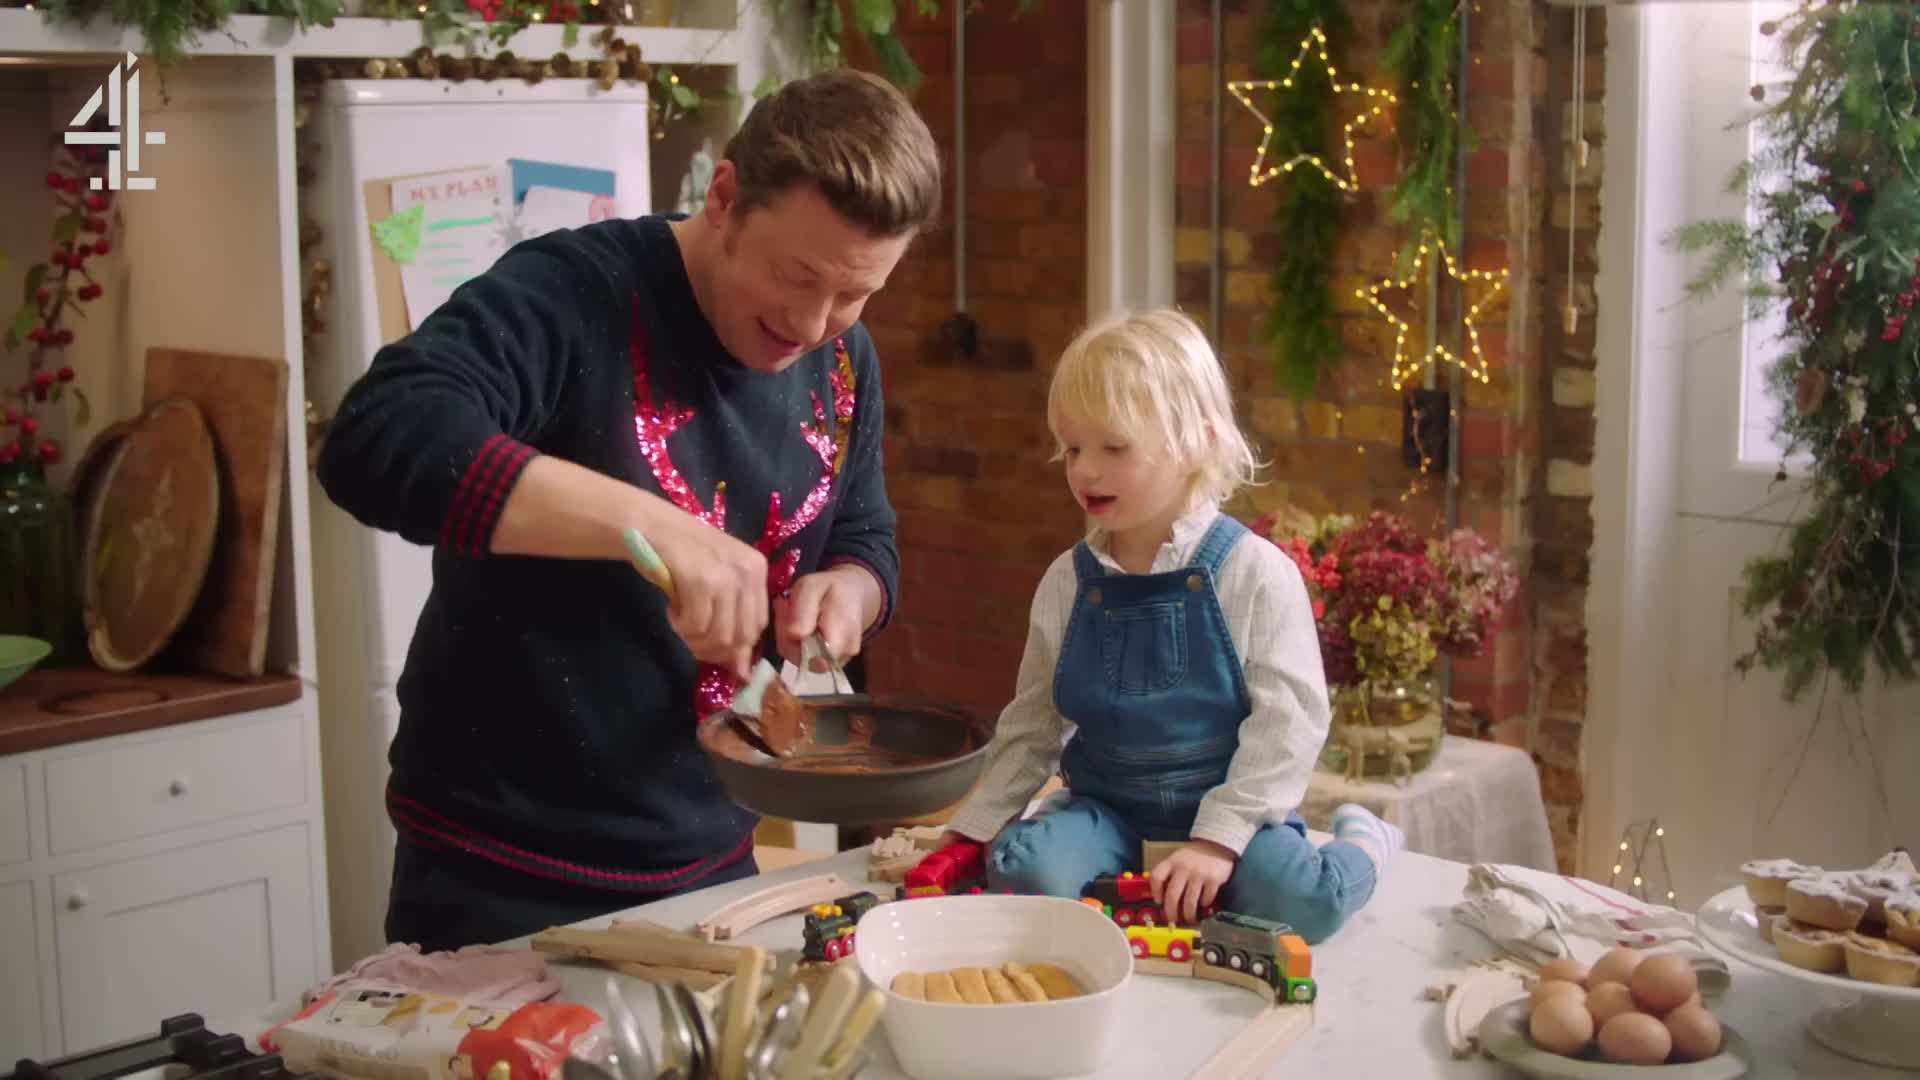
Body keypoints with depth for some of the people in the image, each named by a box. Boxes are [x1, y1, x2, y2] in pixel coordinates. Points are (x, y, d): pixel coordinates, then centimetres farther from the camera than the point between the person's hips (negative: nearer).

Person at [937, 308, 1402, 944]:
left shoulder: (1256, 573, -9)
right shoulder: (1067, 582, 4)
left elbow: (1288, 721, -13)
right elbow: (1031, 726, 11)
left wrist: (1218, 838, -21)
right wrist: (970, 829, 4)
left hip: (1228, 807, -2)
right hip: (1106, 808, 3)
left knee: (1304, 902, -30)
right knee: (1023, 872, -29)